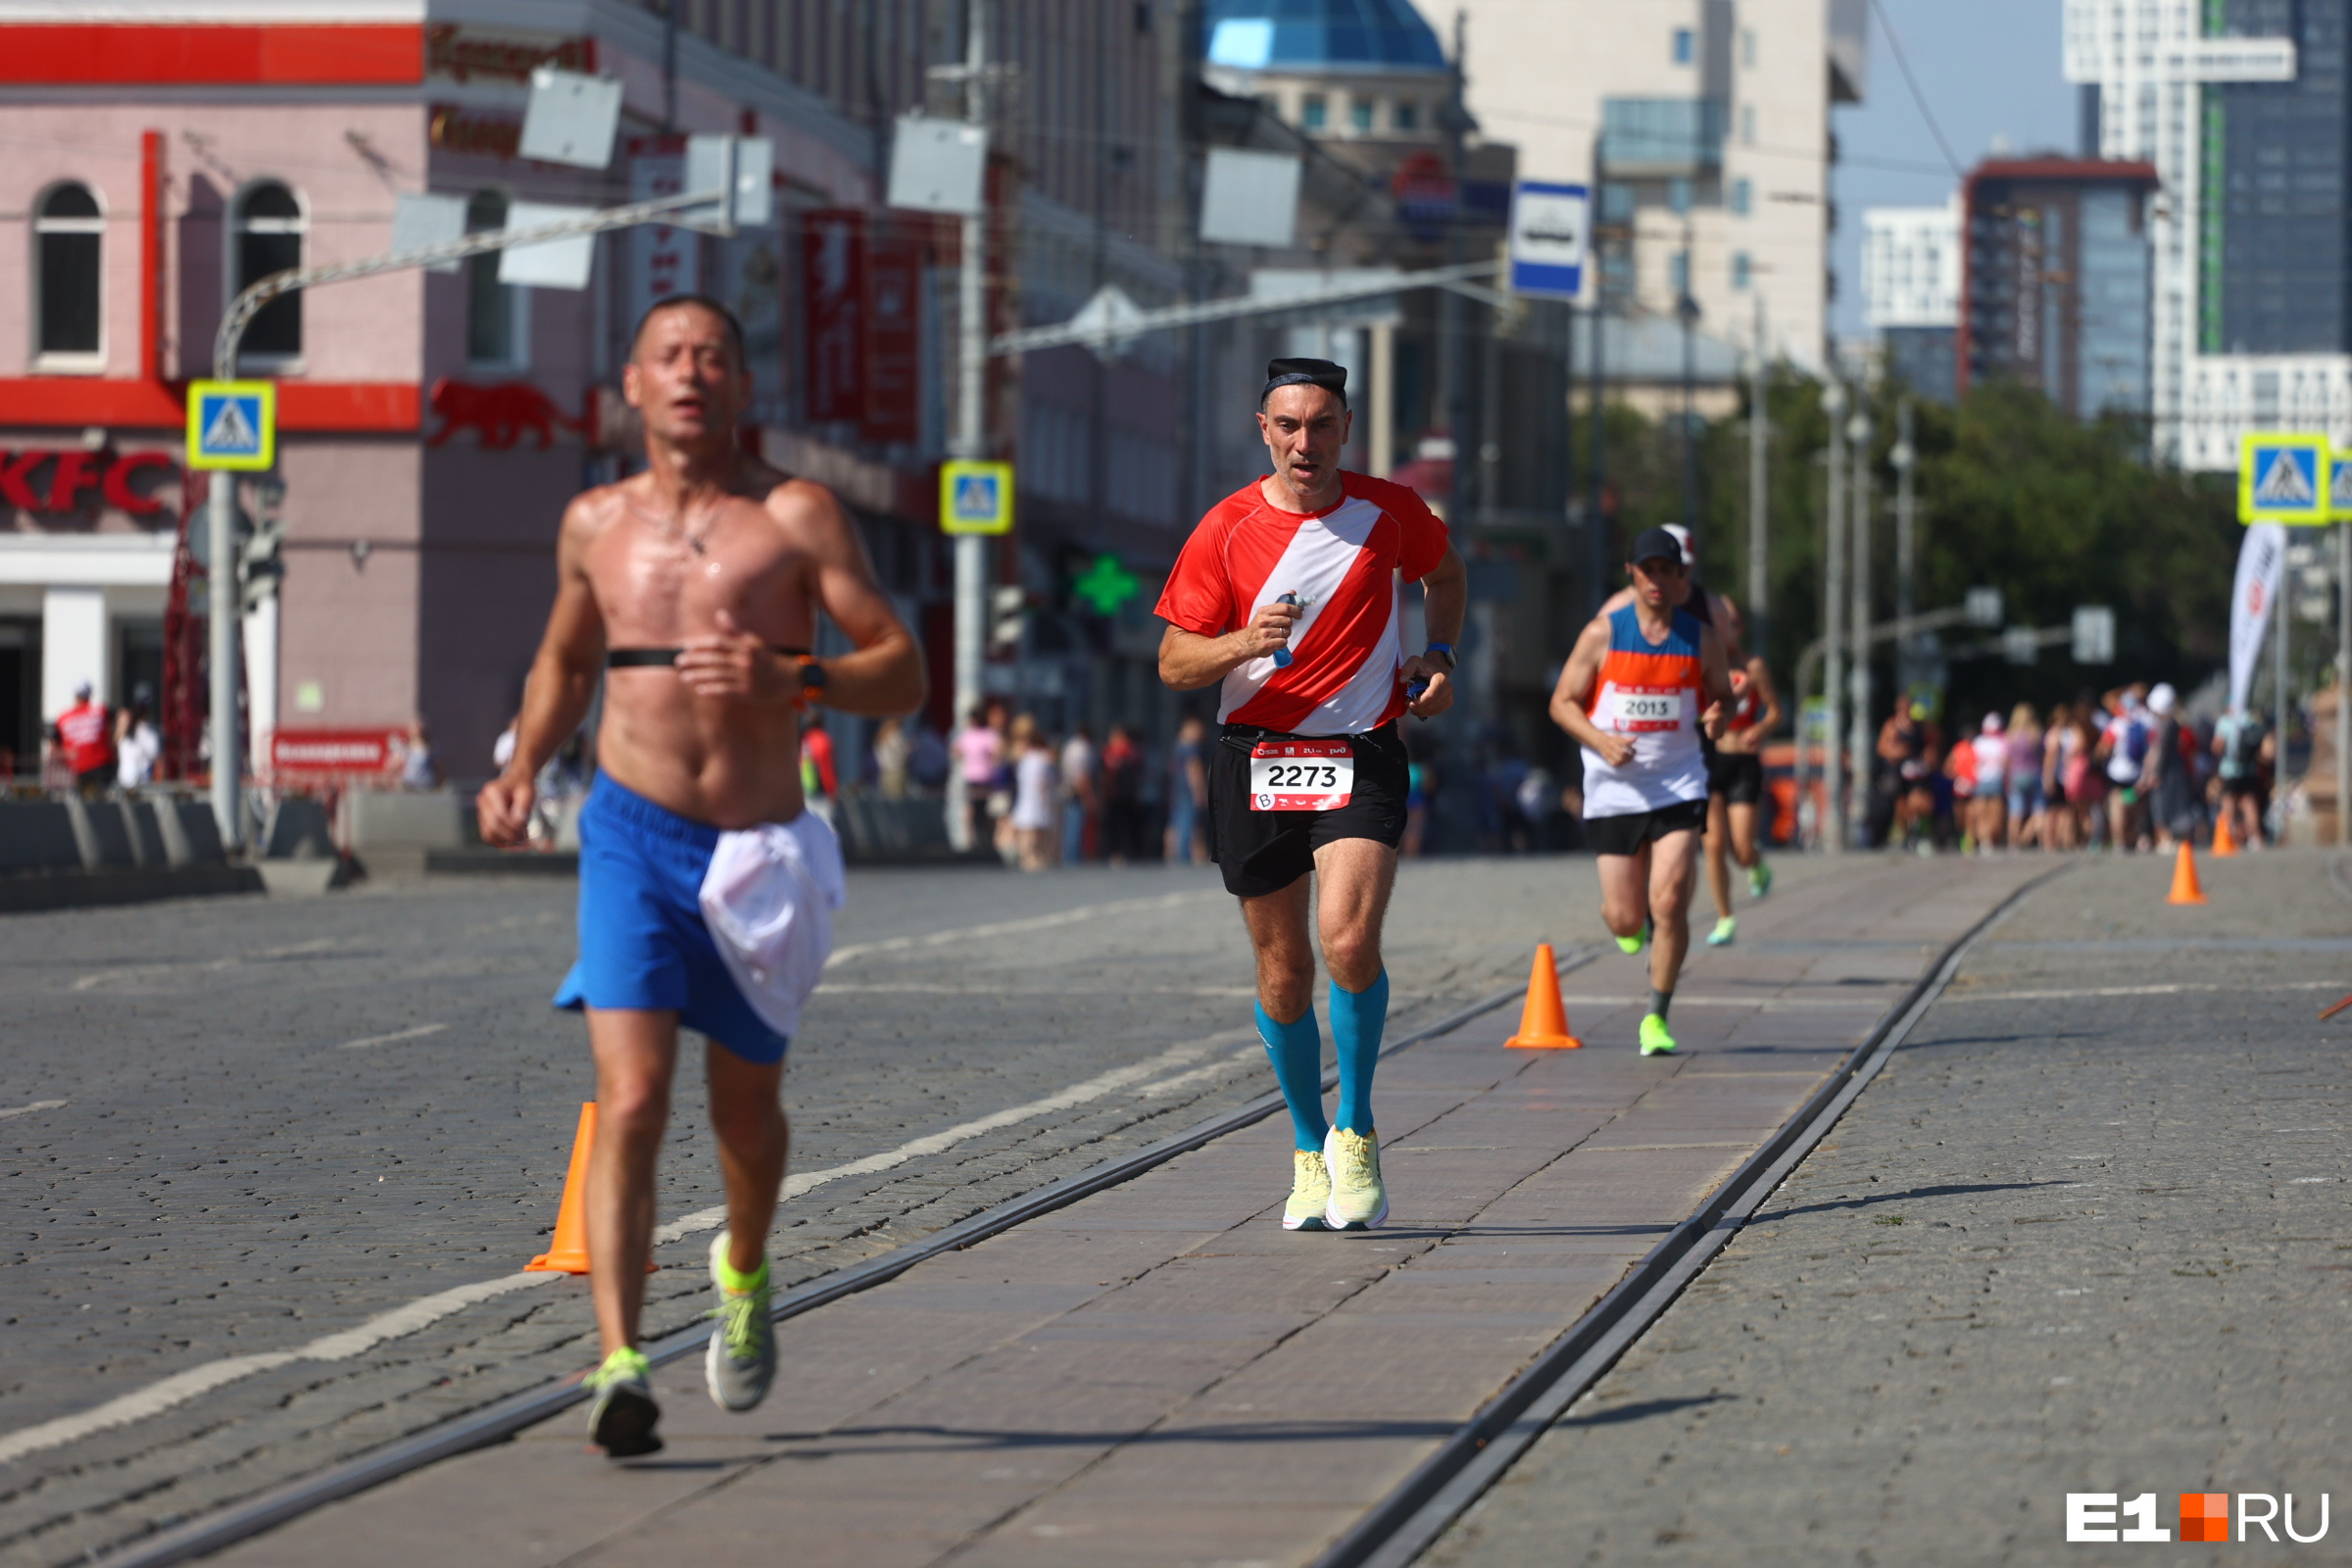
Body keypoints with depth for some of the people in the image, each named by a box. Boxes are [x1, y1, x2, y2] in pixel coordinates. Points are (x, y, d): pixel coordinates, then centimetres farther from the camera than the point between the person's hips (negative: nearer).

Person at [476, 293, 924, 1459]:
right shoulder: (596, 524, 7)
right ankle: (619, 1365, -23)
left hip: (759, 852, 0)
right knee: (631, 1100, -17)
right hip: (634, 835, 0)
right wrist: (524, 768, 9)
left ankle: (744, 1276, 48)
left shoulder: (797, 517, -3)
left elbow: (904, 673, -6)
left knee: (746, 1110, 16)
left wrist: (791, 680, -24)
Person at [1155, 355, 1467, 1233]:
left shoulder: (1388, 511, 1)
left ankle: (1355, 1135, -3)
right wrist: (1243, 643, -20)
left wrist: (1438, 655, 7)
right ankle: (1309, 1150, 25)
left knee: (1350, 942, -22)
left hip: (1361, 755, -1)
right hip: (1255, 760, 1)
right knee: (1282, 972, 6)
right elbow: (1174, 663, 0)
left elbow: (1445, 574, 24)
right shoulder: (1226, 529, -2)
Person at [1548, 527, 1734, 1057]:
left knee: (1669, 903, -15)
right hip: (1614, 790, 0)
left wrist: (1717, 716, -12)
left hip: (1679, 788, 0)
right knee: (1625, 919, 2)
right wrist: (1601, 742, -16)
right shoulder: (1603, 634, -2)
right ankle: (1631, 921, 42)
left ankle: (1656, 1018, 0)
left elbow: (1723, 696, 13)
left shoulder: (1702, 639, 2)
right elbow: (1562, 702, 1)